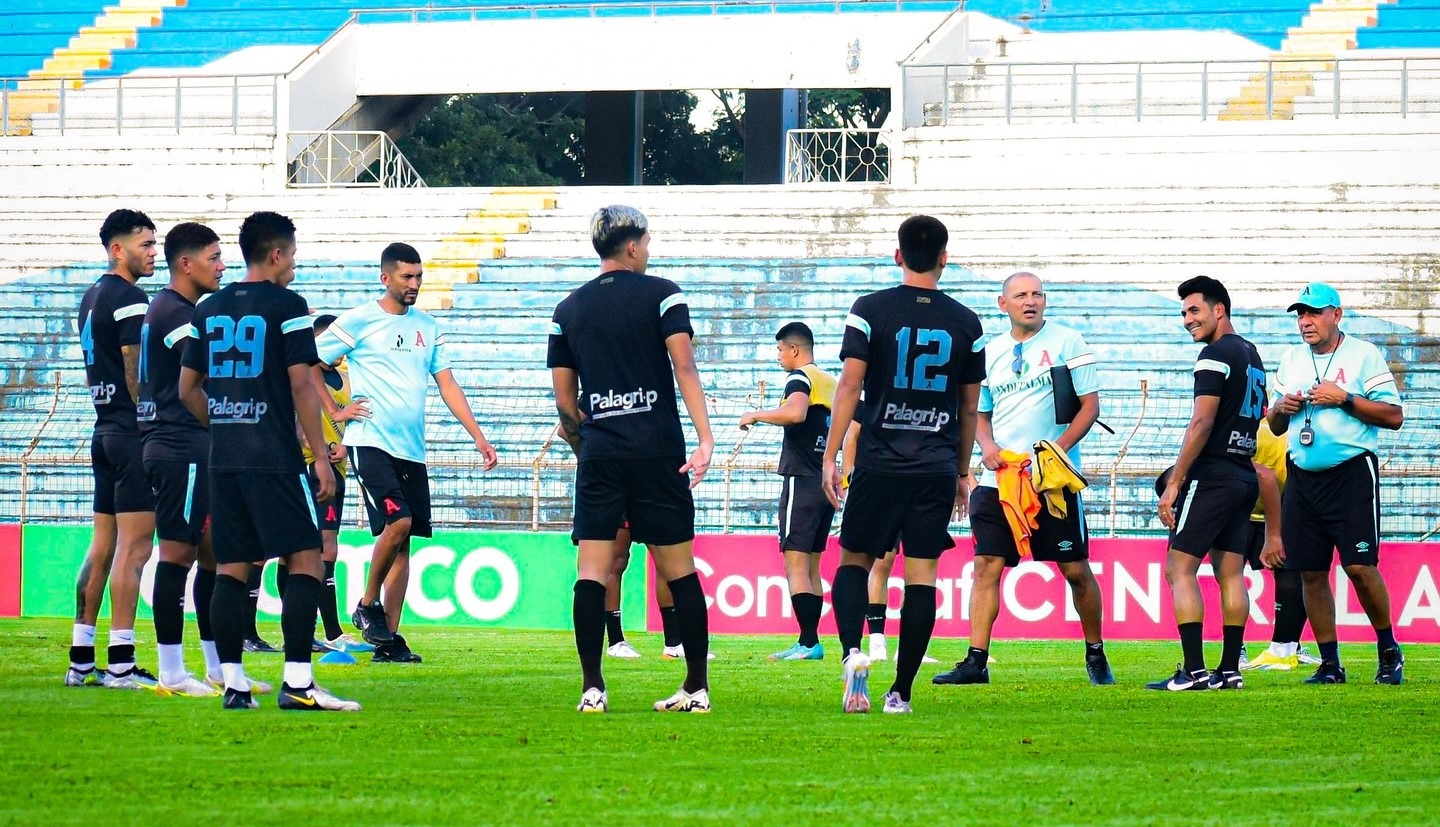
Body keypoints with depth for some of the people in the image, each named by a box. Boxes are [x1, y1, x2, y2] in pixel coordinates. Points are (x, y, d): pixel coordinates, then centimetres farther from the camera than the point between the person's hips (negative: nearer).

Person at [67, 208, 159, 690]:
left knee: (103, 546, 12)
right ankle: (121, 664, -11)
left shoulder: (92, 297, 18)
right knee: (134, 546, -9)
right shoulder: (129, 300, -12)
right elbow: (137, 375, -16)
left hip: (104, 429, 10)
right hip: (133, 433, -10)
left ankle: (81, 659, 13)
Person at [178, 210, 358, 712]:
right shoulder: (286, 306, -5)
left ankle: (233, 683, 4)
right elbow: (301, 386, -9)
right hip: (275, 458, -6)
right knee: (305, 560, -3)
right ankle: (296, 682, -12)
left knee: (230, 569, 7)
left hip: (224, 458, 6)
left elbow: (188, 389, 14)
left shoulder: (210, 309, 12)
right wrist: (321, 456, -5)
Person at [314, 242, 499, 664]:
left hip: (412, 449, 5)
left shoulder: (428, 326, 13)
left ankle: (389, 638, 6)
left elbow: (447, 385, 13)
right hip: (370, 440, -5)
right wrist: (335, 411, -3)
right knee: (397, 521, -21)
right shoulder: (358, 321, -2)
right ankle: (366, 606, 0)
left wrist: (478, 436, 5)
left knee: (403, 541, 3)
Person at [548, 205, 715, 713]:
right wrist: (705, 440, -12)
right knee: (678, 570, 3)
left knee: (591, 571, -1)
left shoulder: (568, 310, 11)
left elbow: (564, 399, 11)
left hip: (599, 455, 2)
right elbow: (684, 367, -8)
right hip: (658, 451, -2)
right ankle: (697, 686, 5)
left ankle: (592, 687, -9)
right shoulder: (662, 294, 2)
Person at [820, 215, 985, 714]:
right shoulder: (965, 322, 6)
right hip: (937, 467, 1)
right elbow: (969, 407, 12)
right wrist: (961, 473, 21)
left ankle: (853, 651, -17)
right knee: (922, 575, 3)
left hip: (880, 463, -1)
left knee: (854, 561, 10)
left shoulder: (870, 310, -1)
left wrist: (830, 455, -5)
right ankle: (901, 692, 1)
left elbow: (850, 384, -8)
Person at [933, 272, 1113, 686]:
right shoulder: (991, 352, 12)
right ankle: (976, 660, -4)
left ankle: (1096, 654, 18)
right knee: (987, 566, -4)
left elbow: (1090, 405, -3)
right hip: (999, 477, 4)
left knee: (1075, 569, 2)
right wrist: (987, 446, -1)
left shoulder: (1067, 342, 0)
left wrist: (1056, 450, -15)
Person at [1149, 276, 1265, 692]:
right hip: (1244, 477, 9)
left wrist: (1174, 483, -14)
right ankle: (1230, 670, 5)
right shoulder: (1252, 355, 19)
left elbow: (1202, 424, -16)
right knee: (1230, 572, 9)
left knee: (1179, 568, -7)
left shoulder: (1216, 355, -10)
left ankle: (1194, 670, -14)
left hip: (1211, 476, -9)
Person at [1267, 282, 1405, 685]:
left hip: (1352, 473, -5)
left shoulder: (1363, 355, -2)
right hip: (1303, 476, 5)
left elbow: (1394, 416, -7)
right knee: (1311, 572, 1)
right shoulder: (1291, 360, 14)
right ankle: (1329, 663, 8)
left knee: (1360, 566, -12)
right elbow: (1276, 427, 21)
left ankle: (1388, 651, 6)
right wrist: (1282, 408, -1)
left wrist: (1344, 399, -15)